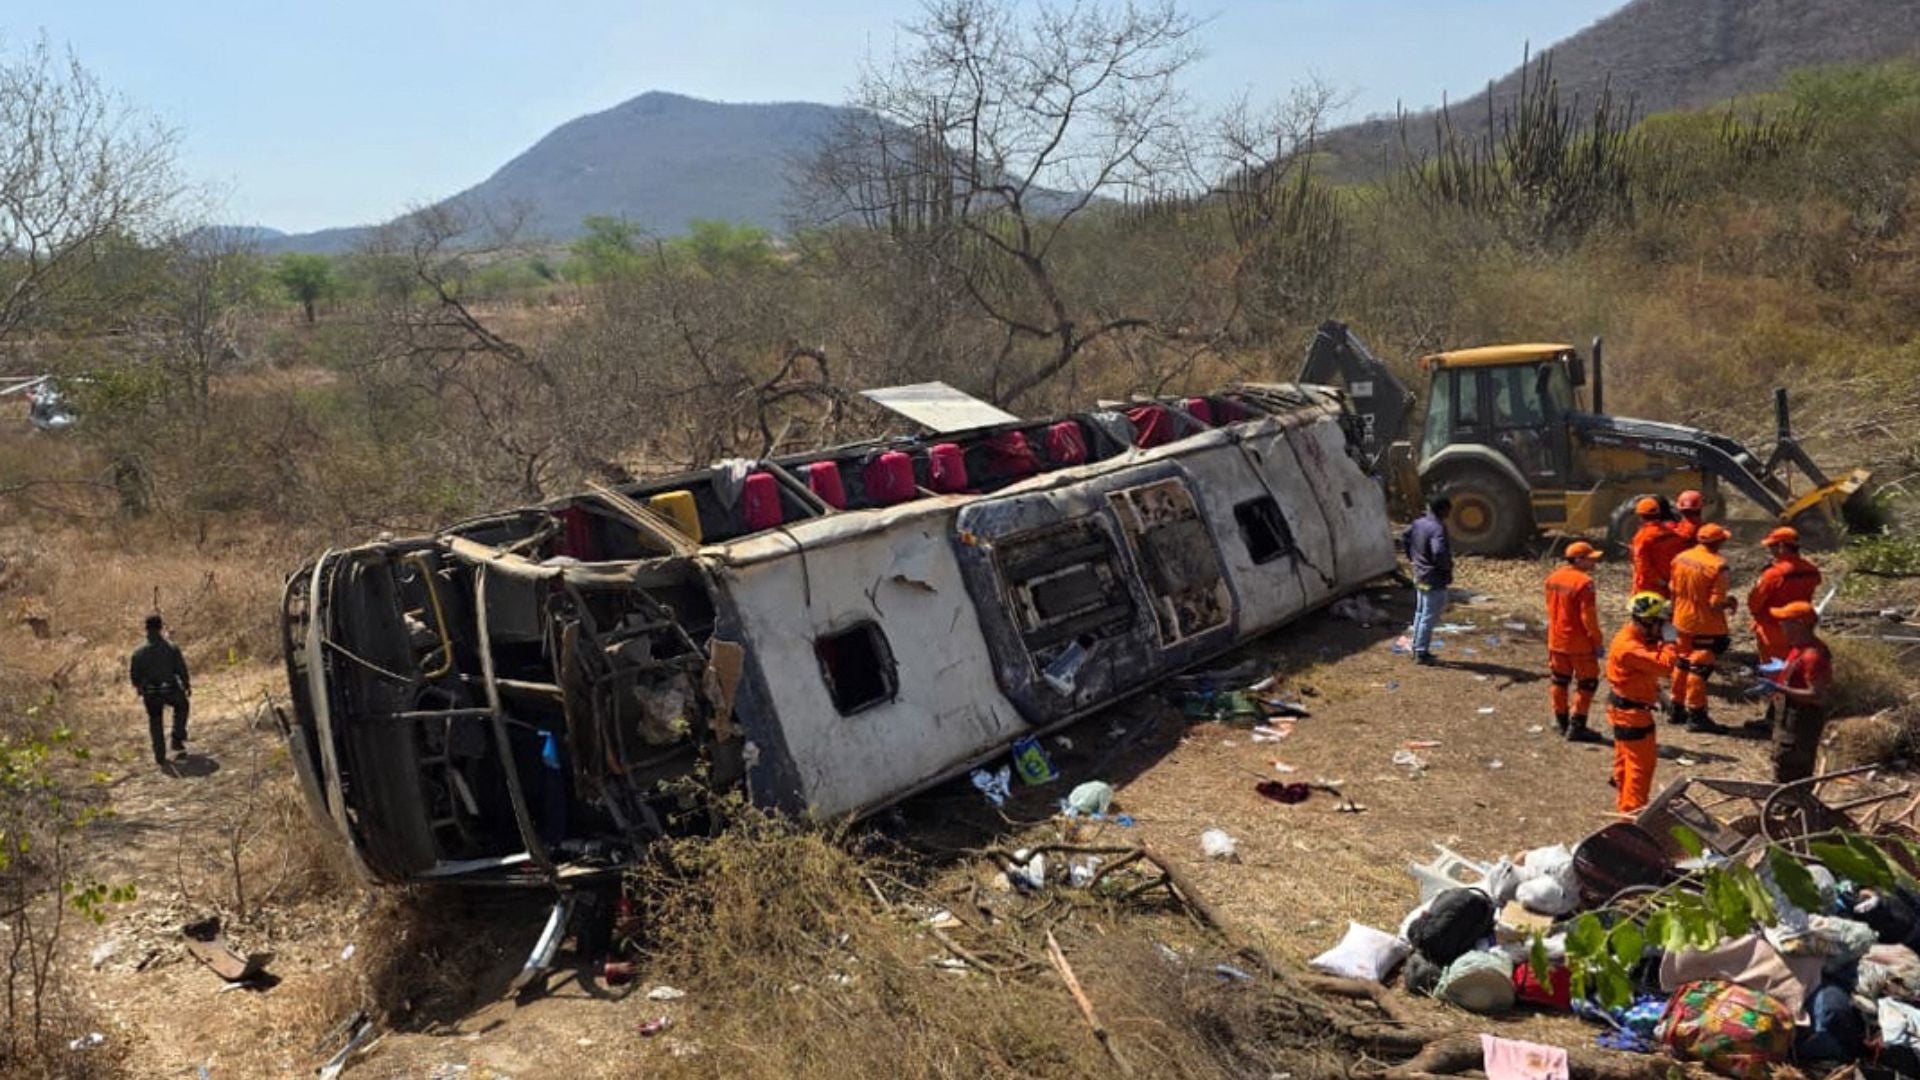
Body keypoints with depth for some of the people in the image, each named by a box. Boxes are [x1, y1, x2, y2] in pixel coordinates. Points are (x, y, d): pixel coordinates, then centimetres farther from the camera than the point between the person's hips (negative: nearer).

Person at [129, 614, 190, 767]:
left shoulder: (139, 652, -13)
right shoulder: (172, 648, -14)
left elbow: (133, 674, -3)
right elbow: (182, 670, -7)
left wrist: (138, 687, 19)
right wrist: (187, 686, 11)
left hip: (151, 695, 1)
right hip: (171, 691, -1)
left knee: (155, 721, 21)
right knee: (181, 706, 31)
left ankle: (160, 756, 23)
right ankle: (177, 741, 25)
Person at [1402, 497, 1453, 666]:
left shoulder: (1418, 523, 4)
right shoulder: (1438, 528, -23)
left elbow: (1404, 540, 17)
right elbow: (1439, 552, -35)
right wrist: (1447, 569, -18)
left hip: (1420, 575, 9)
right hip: (1434, 579, -9)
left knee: (1420, 613, 19)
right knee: (1429, 617, 0)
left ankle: (1417, 648, 29)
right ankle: (1421, 653, 5)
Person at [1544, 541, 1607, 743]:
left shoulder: (1553, 578, 4)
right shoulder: (1584, 582, -20)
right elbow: (1588, 616, -20)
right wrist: (1598, 642, -11)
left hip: (1556, 640, 8)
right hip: (1579, 643, -8)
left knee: (1560, 679, 18)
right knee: (1587, 682, 4)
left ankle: (1561, 720, 28)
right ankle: (1576, 726, 3)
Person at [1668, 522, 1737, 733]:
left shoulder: (1680, 558, -1)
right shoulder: (1717, 566, -21)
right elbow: (1716, 603, -22)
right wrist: (1731, 603, -2)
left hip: (1682, 622, 7)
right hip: (1707, 627, -7)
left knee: (1682, 665, 18)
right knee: (1700, 669, 1)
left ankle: (1678, 709, 28)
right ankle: (1696, 716, 6)